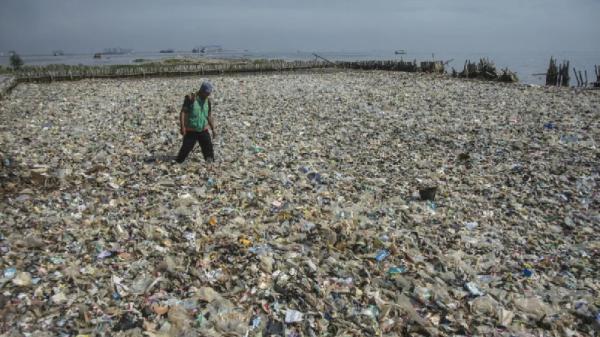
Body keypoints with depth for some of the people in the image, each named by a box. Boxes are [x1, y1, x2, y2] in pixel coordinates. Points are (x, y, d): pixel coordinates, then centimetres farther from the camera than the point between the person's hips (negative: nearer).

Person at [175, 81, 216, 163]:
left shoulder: (208, 101, 5)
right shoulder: (191, 98, -10)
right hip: (190, 131, -4)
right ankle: (178, 162, 16)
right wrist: (182, 126, -18)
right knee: (186, 148, -1)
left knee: (208, 148, 1)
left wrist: (213, 129, 12)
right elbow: (183, 112, -11)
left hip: (203, 130, 4)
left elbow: (209, 116, 14)